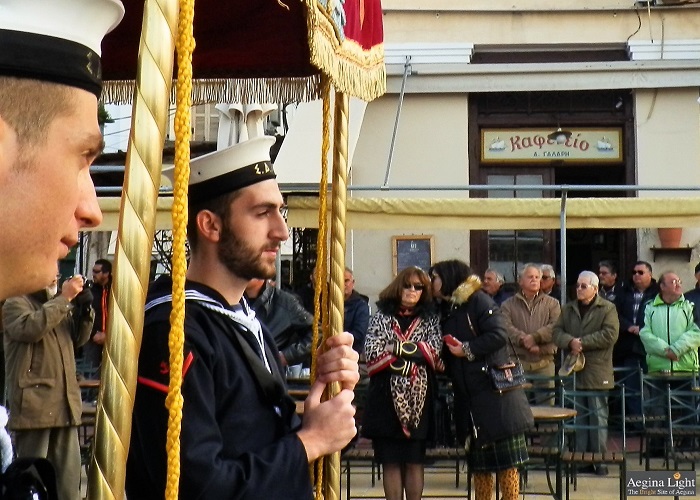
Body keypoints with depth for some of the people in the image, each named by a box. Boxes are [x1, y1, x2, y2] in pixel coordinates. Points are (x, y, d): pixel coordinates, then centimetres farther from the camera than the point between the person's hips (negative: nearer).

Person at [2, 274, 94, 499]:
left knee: (68, 475, 10)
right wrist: (65, 298, -20)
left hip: (65, 404, 7)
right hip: (34, 404, -7)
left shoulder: (58, 305, 21)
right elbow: (31, 328, -23)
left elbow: (78, 339, 22)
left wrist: (84, 309, 5)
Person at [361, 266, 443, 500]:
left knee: (414, 461, 3)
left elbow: (435, 352, -5)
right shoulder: (382, 315, 8)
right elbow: (371, 351, -5)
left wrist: (397, 349, -10)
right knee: (391, 461, 2)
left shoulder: (430, 319, 10)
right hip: (387, 395, 0)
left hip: (419, 396, 0)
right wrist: (416, 351, -9)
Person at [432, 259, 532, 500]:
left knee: (506, 462, -3)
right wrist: (443, 364, 1)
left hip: (495, 392, -8)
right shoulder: (448, 311, 17)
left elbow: (499, 335, -18)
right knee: (478, 463, 11)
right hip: (469, 398, 8)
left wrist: (467, 349, -13)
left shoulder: (478, 301, -7)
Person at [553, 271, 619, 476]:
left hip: (597, 372, -4)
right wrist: (570, 342, -14)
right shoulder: (568, 309, 14)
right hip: (573, 370, 4)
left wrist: (583, 342, -14)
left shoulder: (608, 308, -1)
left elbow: (610, 334, -13)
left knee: (598, 417, 0)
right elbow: (557, 332, 7)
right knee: (578, 417, 7)